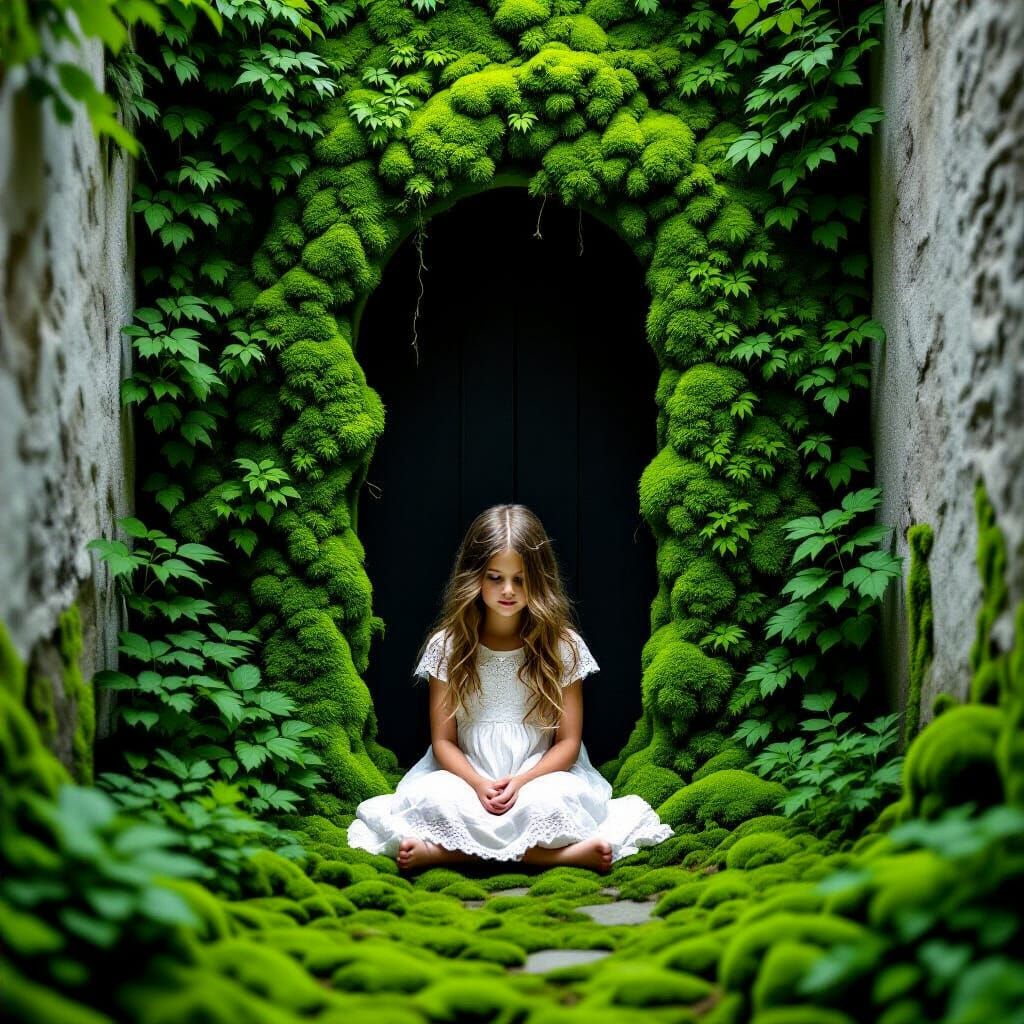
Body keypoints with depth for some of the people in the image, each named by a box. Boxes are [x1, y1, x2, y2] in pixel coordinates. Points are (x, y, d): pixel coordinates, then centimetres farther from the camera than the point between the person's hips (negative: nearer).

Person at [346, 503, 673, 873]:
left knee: (551, 800, -36)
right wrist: (479, 785, -19)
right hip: (468, 778, 1)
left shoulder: (562, 645, 0)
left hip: (539, 774, -1)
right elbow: (443, 740, 1)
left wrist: (521, 782, -18)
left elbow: (568, 741, -1)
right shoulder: (447, 646, 1)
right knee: (432, 798, -33)